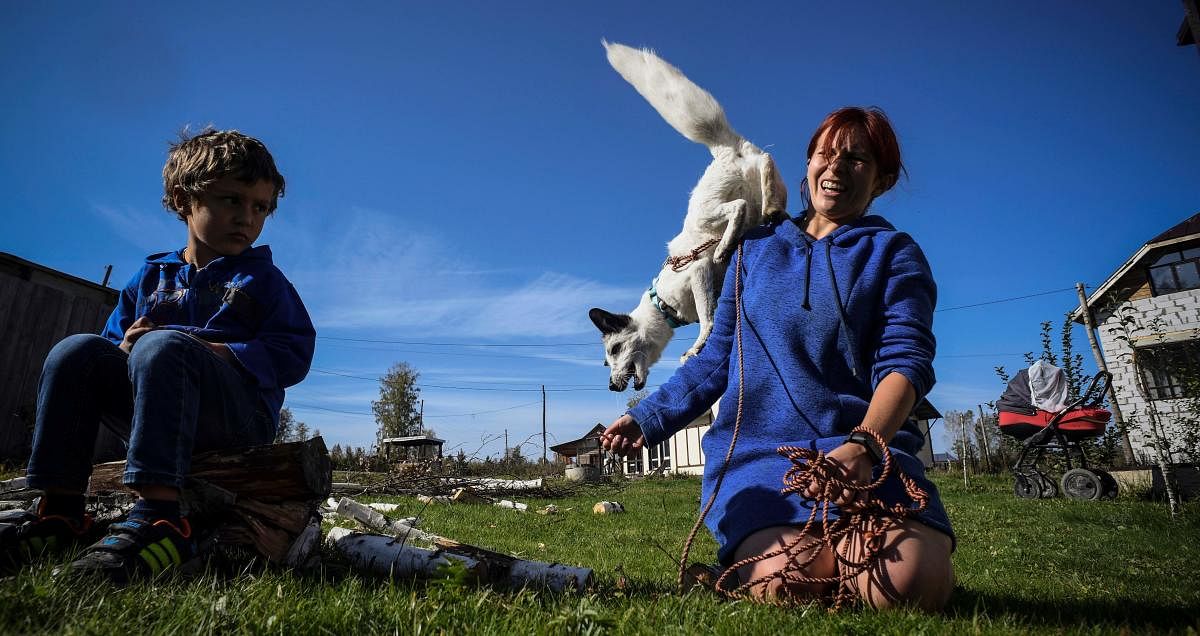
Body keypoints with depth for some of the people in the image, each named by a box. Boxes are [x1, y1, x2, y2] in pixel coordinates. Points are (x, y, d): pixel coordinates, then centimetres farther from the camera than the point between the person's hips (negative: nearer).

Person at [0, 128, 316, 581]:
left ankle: (157, 518, -45)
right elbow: (115, 342, 17)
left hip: (239, 415, -5)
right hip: (154, 410, 5)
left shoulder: (262, 279, 8)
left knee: (163, 346, -31)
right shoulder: (150, 278, 20)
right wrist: (125, 349, -7)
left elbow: (293, 353, -5)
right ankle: (59, 511, -18)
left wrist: (212, 352, -16)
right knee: (77, 351, -14)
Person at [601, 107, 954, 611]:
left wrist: (863, 446, -27)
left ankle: (845, 553, 7)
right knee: (785, 585, -26)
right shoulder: (757, 249, 17)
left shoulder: (893, 254, 9)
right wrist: (647, 418, 4)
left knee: (912, 583, -27)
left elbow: (906, 357, -7)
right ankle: (750, 549, 8)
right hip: (758, 453, 1)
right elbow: (716, 359, 15)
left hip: (869, 451, 0)